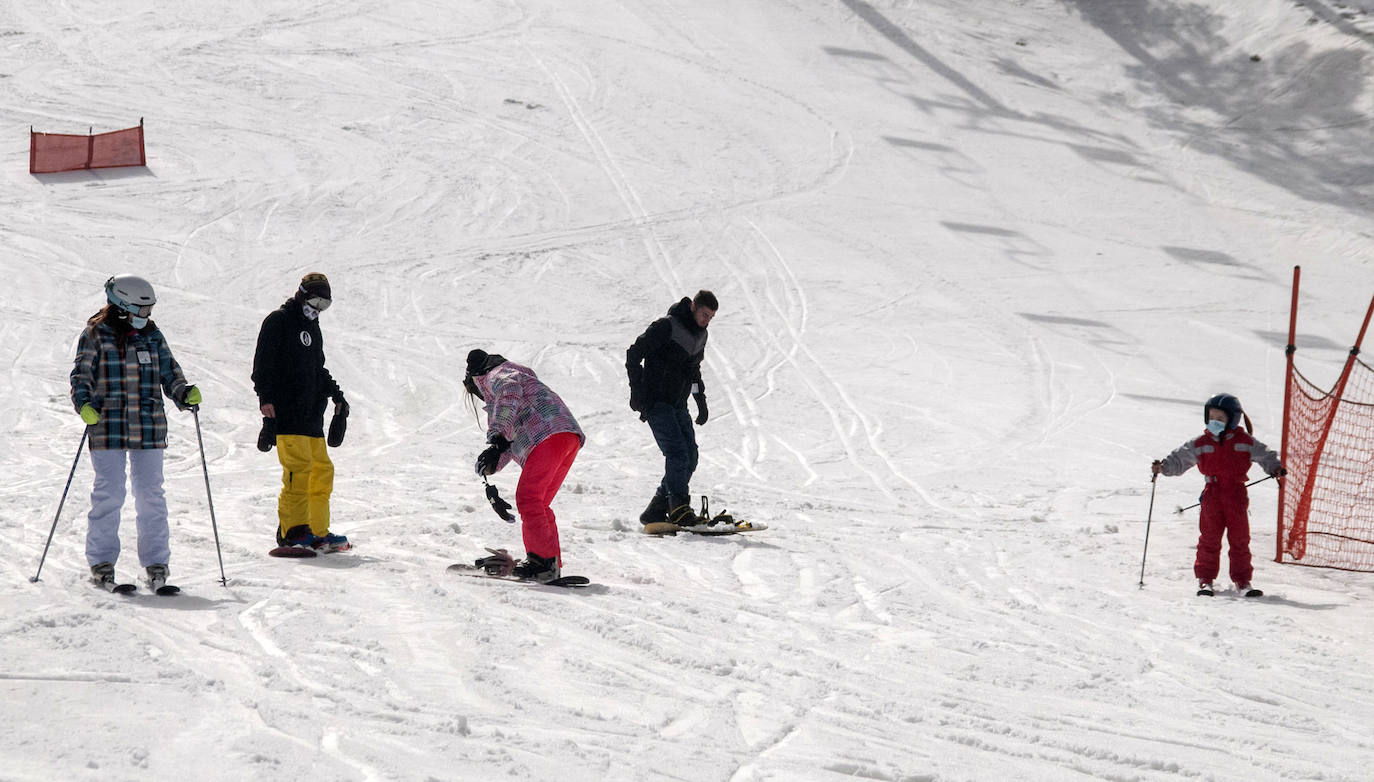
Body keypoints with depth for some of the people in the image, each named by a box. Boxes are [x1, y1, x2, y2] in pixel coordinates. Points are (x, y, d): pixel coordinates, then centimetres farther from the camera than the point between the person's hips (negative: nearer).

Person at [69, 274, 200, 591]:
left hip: (149, 428, 3)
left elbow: (169, 373, 14)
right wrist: (84, 404, -19)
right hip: (108, 427, -3)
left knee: (150, 494, 4)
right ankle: (102, 562, 7)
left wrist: (184, 393, -4)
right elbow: (81, 375, -2)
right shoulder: (95, 335, 0)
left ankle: (156, 562, 10)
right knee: (108, 493, -2)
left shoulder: (152, 335, 11)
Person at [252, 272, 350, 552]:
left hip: (311, 415, 9)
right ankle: (292, 531, -19)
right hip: (286, 413, -9)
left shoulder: (312, 328, 23)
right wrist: (265, 397, -20)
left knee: (322, 470, 6)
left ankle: (318, 531, 11)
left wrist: (335, 394, 24)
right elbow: (263, 364, -10)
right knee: (299, 467, -17)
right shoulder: (278, 322, -2)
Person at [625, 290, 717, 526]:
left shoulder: (700, 334, 12)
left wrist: (701, 399, 23)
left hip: (678, 404, 8)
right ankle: (679, 508, -22)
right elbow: (634, 354, -12)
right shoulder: (666, 327, -13)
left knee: (690, 456, -1)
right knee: (677, 453, -20)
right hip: (656, 401, -8)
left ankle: (656, 511, 4)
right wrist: (637, 392, -16)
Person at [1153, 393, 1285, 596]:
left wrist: (1275, 468, -8)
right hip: (1212, 494, 0)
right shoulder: (1201, 444, 6)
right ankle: (1205, 579, 7)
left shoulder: (1245, 442, 4)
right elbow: (1180, 459, 7)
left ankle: (1242, 580, 10)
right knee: (1209, 538, -1)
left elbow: (1265, 456, 10)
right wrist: (1163, 467, -9)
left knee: (1240, 538, 3)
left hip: (1237, 495, 0)